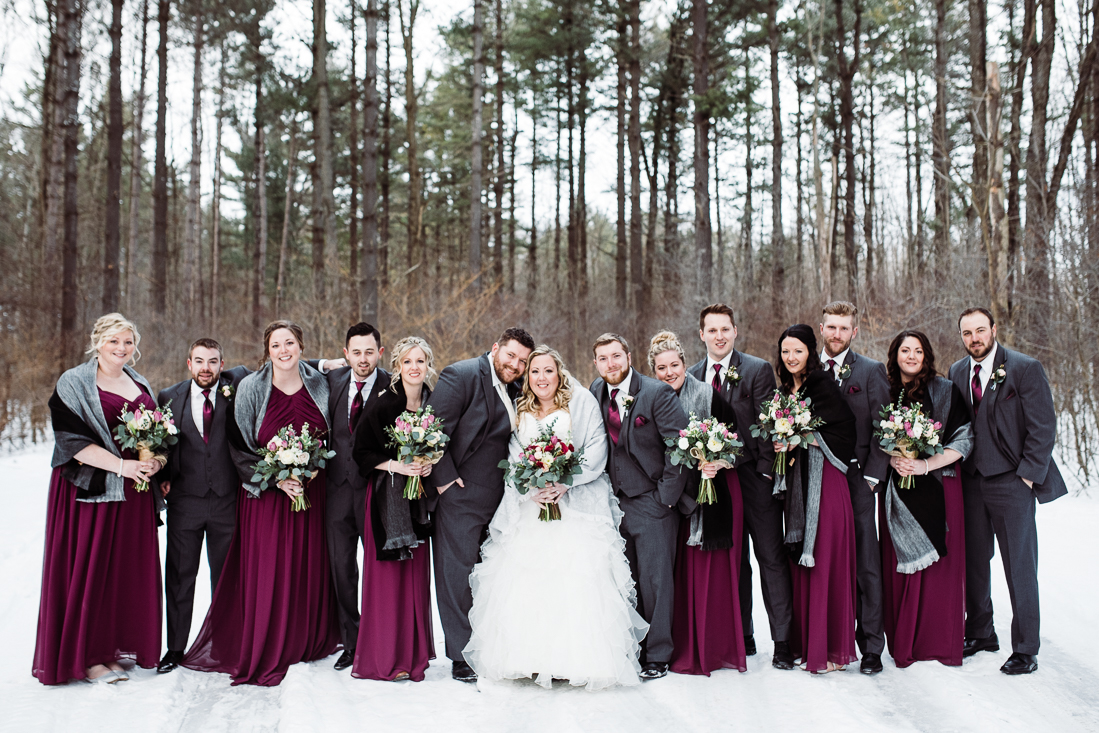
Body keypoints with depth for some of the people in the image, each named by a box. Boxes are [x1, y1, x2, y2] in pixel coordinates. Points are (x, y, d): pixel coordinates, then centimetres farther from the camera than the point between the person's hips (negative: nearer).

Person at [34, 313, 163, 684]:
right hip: (90, 488, -5)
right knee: (89, 568, -2)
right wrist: (121, 465, -19)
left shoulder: (140, 386, 15)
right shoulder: (74, 384, -2)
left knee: (129, 567, 5)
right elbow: (71, 438, -11)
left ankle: (117, 645, 16)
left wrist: (155, 460, -5)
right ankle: (87, 656, 6)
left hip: (135, 492, 5)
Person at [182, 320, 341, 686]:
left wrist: (314, 466, -6)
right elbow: (239, 445, -5)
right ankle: (265, 653, 11)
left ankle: (309, 642, 27)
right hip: (266, 492, -2)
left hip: (312, 490, 3)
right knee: (267, 572, -3)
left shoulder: (319, 384, 1)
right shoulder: (251, 388, -6)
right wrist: (276, 479, -14)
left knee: (309, 569, 9)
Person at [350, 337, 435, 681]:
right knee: (387, 573, -2)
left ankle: (414, 652, 19)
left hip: (419, 494, 4)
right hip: (386, 496, -4)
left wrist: (429, 464, -6)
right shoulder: (381, 403, -10)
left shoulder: (433, 402, 2)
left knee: (417, 573, 7)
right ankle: (384, 657, 9)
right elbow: (361, 452, -8)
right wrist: (396, 465, -19)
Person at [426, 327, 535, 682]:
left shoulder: (515, 390, 12)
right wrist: (445, 478, -16)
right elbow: (433, 430, -16)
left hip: (499, 498, 7)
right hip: (462, 495, -7)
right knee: (457, 572, 0)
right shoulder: (461, 376, -10)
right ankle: (461, 656, 9)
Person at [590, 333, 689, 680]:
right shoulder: (596, 392, 7)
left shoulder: (657, 393, -11)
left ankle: (658, 655, 11)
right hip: (616, 500, 5)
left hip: (652, 499, -5)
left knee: (655, 578, -1)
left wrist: (667, 495, -13)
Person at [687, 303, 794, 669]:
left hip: (754, 477, -3)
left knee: (772, 559, 2)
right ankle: (742, 637, 22)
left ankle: (783, 641, 10)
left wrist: (765, 470, -10)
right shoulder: (691, 376, 9)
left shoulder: (758, 369, -3)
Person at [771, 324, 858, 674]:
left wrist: (801, 440, -15)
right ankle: (806, 644, 17)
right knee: (801, 562, 9)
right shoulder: (784, 390, 14)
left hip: (824, 479, -7)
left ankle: (832, 649, 5)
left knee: (826, 560, -4)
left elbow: (845, 431, -13)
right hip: (795, 481, 7)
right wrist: (781, 447, 1)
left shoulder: (823, 385, -7)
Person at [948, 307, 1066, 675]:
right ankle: (981, 633, 27)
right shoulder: (957, 372, 10)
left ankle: (1025, 650, 11)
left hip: (1012, 482, -5)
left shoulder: (1025, 368, -7)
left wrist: (1028, 475, -11)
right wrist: (957, 471, 4)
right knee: (973, 561, 11)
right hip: (970, 480, 5)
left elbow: (1043, 427, -8)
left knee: (1020, 567, 1)